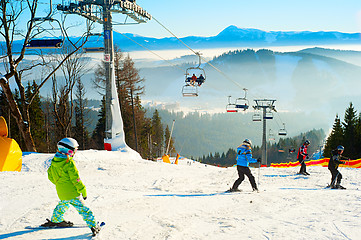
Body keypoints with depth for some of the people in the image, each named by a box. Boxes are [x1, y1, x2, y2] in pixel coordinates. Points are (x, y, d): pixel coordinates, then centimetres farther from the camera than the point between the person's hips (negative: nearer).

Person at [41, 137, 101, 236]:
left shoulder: (54, 161, 2)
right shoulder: (69, 163, -21)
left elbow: (50, 176, 14)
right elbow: (75, 179, -19)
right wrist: (83, 190, -8)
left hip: (61, 193, 7)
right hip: (72, 193, -7)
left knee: (62, 205, 32)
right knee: (83, 209, -2)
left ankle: (55, 221, 48)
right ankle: (93, 226, -3)